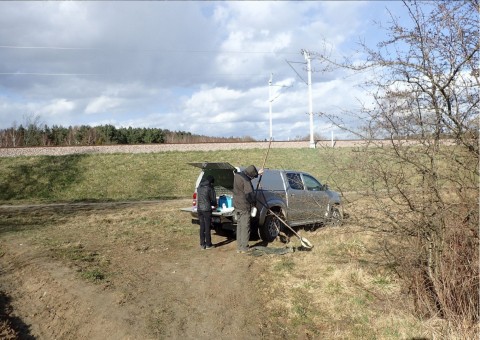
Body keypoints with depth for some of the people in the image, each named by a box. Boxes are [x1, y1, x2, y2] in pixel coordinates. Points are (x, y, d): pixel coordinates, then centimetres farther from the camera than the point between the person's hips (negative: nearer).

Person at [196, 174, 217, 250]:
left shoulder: (199, 187, 9)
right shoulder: (210, 188, -8)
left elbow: (197, 198, 13)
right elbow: (213, 199, 0)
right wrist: (214, 205, 20)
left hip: (199, 209, 6)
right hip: (206, 209, -6)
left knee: (202, 227, 11)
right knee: (207, 227, 2)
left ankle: (202, 244, 16)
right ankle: (208, 244, 9)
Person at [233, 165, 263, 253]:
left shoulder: (237, 175, 6)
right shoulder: (246, 180, -21)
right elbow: (250, 194, -23)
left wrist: (258, 173, 32)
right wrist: (254, 202, -4)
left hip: (237, 205, 8)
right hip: (244, 207, -8)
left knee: (239, 226, 14)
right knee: (245, 227, 1)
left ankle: (239, 247, 20)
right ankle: (244, 248, 6)